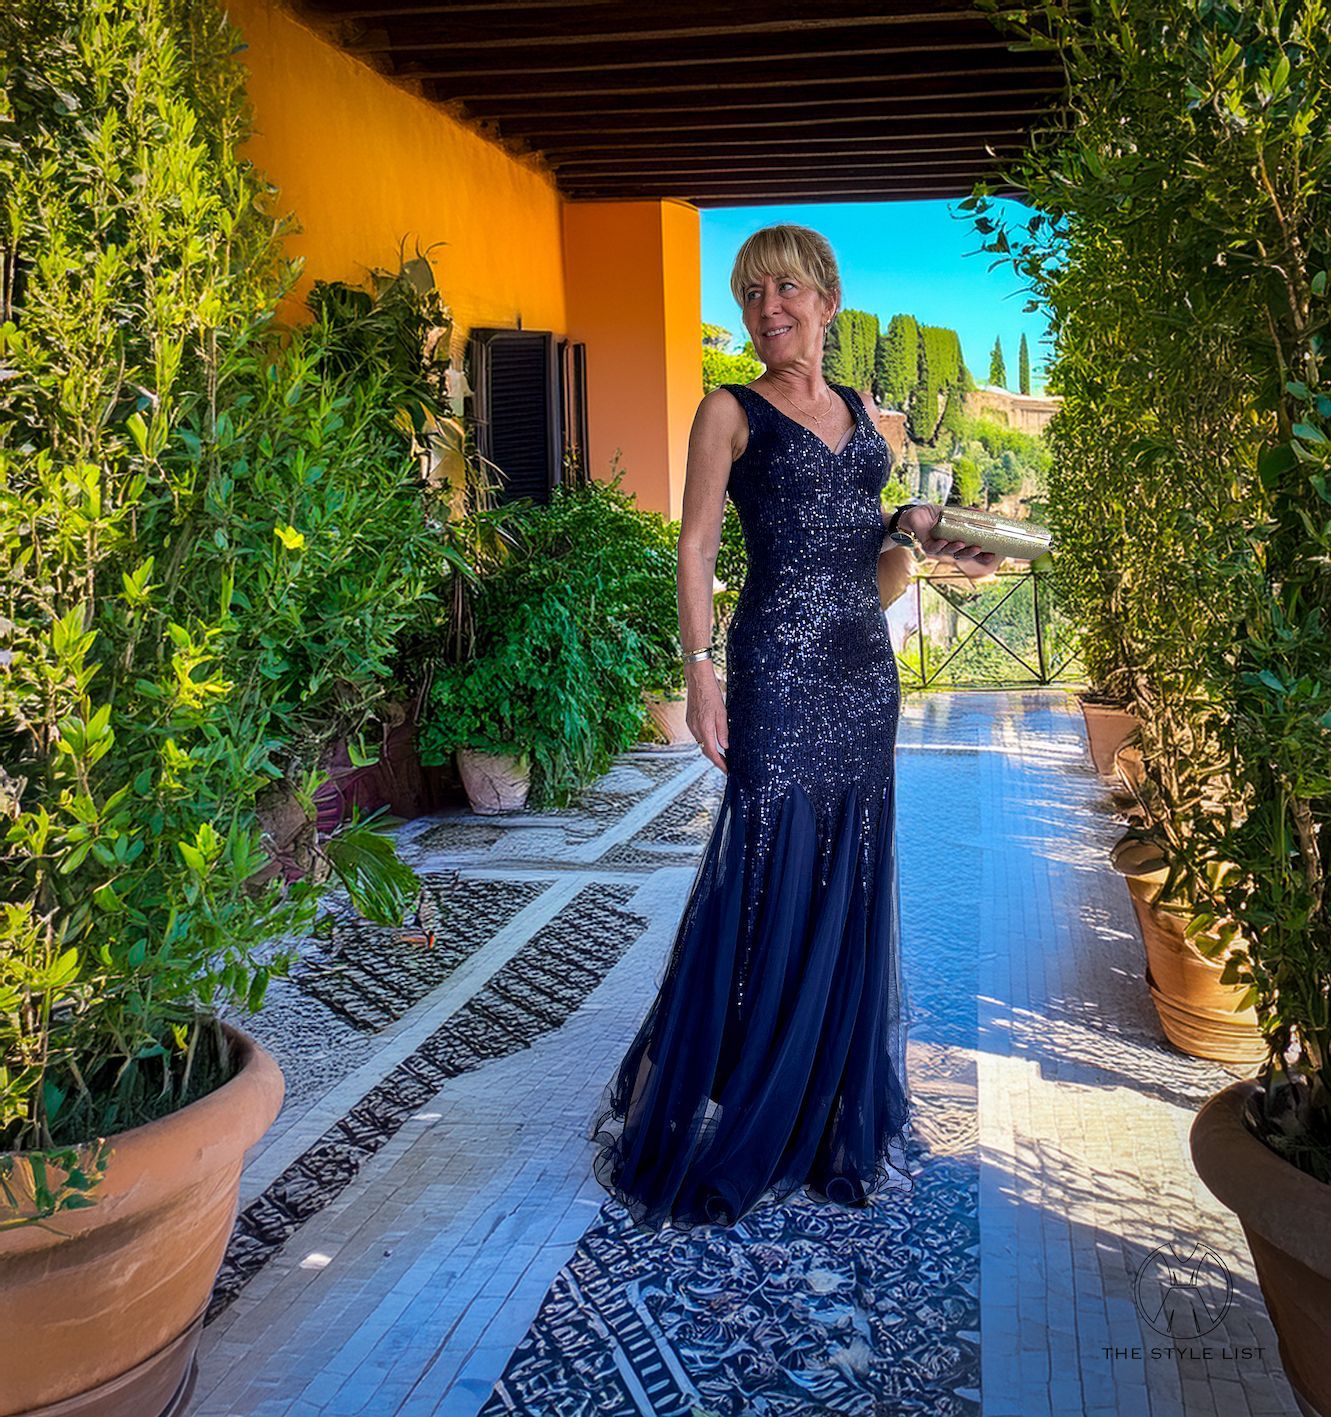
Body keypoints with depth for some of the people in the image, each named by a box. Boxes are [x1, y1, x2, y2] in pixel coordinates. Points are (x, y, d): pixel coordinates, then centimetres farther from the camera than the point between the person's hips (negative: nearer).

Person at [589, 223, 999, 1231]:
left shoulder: (859, 410, 17)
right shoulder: (732, 412, 0)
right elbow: (696, 547, -6)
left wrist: (912, 526, 2)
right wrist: (700, 670, -16)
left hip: (865, 667, 6)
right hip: (779, 668, -6)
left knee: (851, 884, 9)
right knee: (771, 882, -6)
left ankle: (837, 1118, 24)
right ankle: (715, 1125, 9)